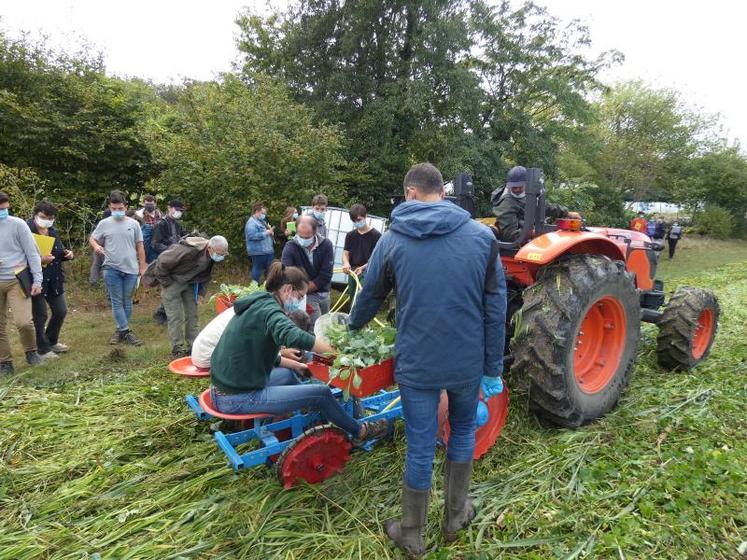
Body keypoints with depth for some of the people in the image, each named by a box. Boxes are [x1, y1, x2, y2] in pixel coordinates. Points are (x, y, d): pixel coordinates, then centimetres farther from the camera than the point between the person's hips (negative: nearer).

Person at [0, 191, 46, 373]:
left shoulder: (17, 224, -5)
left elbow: (32, 253, -4)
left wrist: (37, 280, -7)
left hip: (16, 280, -3)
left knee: (23, 321, -13)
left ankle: (31, 351, 14)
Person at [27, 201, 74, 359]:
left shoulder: (53, 231, 9)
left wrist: (67, 254, 1)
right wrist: (39, 260, -28)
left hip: (54, 279, 7)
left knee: (61, 311, 14)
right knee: (40, 315, 3)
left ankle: (52, 341, 34)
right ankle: (43, 349, 18)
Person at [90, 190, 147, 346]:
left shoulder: (133, 224, 3)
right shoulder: (104, 223, 2)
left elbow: (140, 247, 7)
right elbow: (92, 238, 11)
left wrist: (142, 267, 4)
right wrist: (96, 246, -14)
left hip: (131, 269, 1)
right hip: (112, 269, -1)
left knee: (127, 301, 9)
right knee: (117, 302, 1)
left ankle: (121, 330, 21)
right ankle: (125, 331, 6)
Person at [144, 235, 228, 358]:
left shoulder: (213, 257, -11)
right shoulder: (188, 250, -35)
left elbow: (207, 275, 8)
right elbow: (162, 262, -27)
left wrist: (201, 292, 1)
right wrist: (167, 283, -18)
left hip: (190, 283, 7)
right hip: (172, 281, -6)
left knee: (192, 315, 5)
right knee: (175, 317, -7)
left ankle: (193, 347, 13)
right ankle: (177, 351, 0)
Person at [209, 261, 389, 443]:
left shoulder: (256, 305, 11)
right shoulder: (268, 309, -18)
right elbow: (293, 336, -40)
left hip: (226, 386, 10)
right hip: (239, 398, -10)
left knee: (287, 374, 30)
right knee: (321, 393, -6)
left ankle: (322, 413, 44)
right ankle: (359, 432, 16)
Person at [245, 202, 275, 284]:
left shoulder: (262, 221, 18)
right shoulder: (251, 223, -13)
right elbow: (252, 236, -26)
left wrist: (271, 232, 7)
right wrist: (266, 233, -20)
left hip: (268, 250, 9)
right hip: (258, 252, -9)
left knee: (270, 270, 13)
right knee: (257, 270, 0)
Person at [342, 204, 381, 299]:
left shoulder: (375, 235, -4)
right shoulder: (350, 235, 12)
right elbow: (345, 253, 9)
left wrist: (362, 267, -23)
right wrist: (346, 263, -15)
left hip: (367, 273, -5)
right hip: (353, 272, 6)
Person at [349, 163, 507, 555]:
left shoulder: (392, 239, -3)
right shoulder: (482, 235, -4)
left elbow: (369, 297, 10)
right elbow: (495, 307, -4)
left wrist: (352, 325, 31)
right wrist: (493, 369, 3)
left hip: (417, 363, -1)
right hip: (468, 361, 1)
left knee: (420, 448, 12)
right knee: (462, 432, 24)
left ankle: (412, 535, 31)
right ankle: (455, 516, 41)